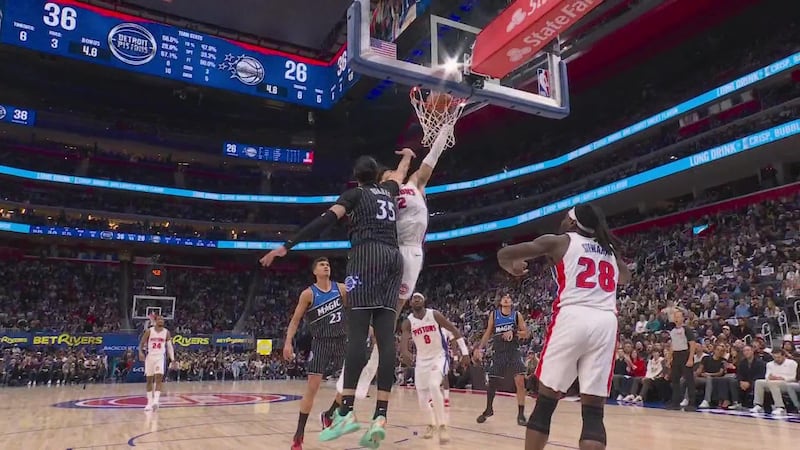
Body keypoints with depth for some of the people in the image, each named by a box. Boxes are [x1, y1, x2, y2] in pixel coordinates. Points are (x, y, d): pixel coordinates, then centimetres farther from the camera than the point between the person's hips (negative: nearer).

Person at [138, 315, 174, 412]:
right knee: (149, 380, 7)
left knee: (158, 379, -16)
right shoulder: (149, 331, -2)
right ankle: (149, 403, 16)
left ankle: (156, 401, -21)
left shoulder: (166, 332, 2)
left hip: (160, 358, 0)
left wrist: (173, 359, -3)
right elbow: (141, 343, 4)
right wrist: (140, 352, -16)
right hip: (150, 357, 0)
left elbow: (169, 346, 5)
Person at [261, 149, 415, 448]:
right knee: (386, 337, -6)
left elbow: (326, 220, -3)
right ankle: (380, 417, -13)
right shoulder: (388, 190, 27)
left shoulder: (355, 194, 12)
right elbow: (400, 173, 50)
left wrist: (286, 247, -5)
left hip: (367, 255, -5)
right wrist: (407, 155, 72)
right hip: (394, 257, 5)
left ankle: (347, 412, -19)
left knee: (357, 333, -12)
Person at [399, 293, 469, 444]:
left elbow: (454, 330, -5)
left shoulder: (434, 315, -12)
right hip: (422, 359, 4)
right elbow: (404, 339, -24)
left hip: (439, 356, -4)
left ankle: (442, 426, -19)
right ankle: (433, 423, 35)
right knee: (422, 397, 5)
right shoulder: (408, 322, -8)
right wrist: (404, 352, -48)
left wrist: (464, 351, -7)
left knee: (434, 386, -29)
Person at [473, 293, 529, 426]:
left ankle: (521, 413, -4)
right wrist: (479, 348, 4)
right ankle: (488, 409, 30)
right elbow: (488, 333, 10)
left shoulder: (517, 315, -1)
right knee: (492, 383, 7)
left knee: (520, 381, -15)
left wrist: (513, 332, -17)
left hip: (514, 351, -2)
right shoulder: (493, 314, 4)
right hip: (498, 352, 2)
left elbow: (525, 334, 0)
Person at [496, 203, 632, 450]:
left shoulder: (559, 241, 11)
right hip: (606, 323, 4)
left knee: (545, 403, 7)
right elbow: (625, 278, 47)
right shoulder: (609, 250, 24)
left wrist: (513, 268, 27)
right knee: (593, 412, 5)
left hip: (571, 318, -3)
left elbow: (504, 254, 6)